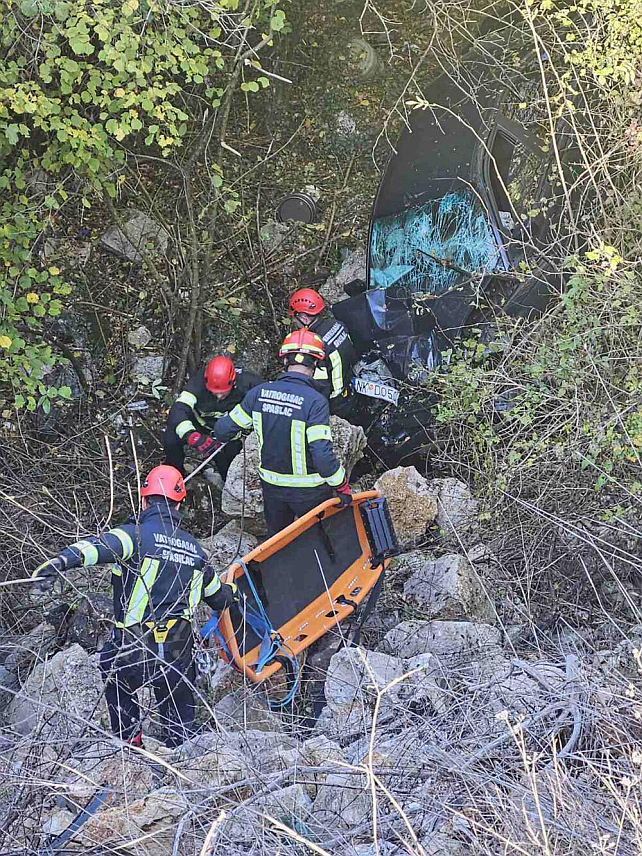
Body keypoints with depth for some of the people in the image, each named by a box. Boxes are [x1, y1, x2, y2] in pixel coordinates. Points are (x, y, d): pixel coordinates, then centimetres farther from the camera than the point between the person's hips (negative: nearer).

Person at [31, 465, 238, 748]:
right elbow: (218, 597, 24)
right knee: (179, 719, 22)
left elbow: (103, 545, -31)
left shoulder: (138, 533, -7)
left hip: (133, 649, -3)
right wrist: (233, 592, 47)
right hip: (178, 654, 3)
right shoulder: (194, 548, 11)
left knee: (117, 692, 29)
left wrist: (61, 561, -45)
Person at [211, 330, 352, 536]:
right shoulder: (315, 401, -24)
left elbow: (224, 429, 0)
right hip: (308, 490, -4)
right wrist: (342, 486, -15)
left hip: (271, 484, 5)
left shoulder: (259, 392, -9)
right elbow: (323, 453, -28)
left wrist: (216, 436, 23)